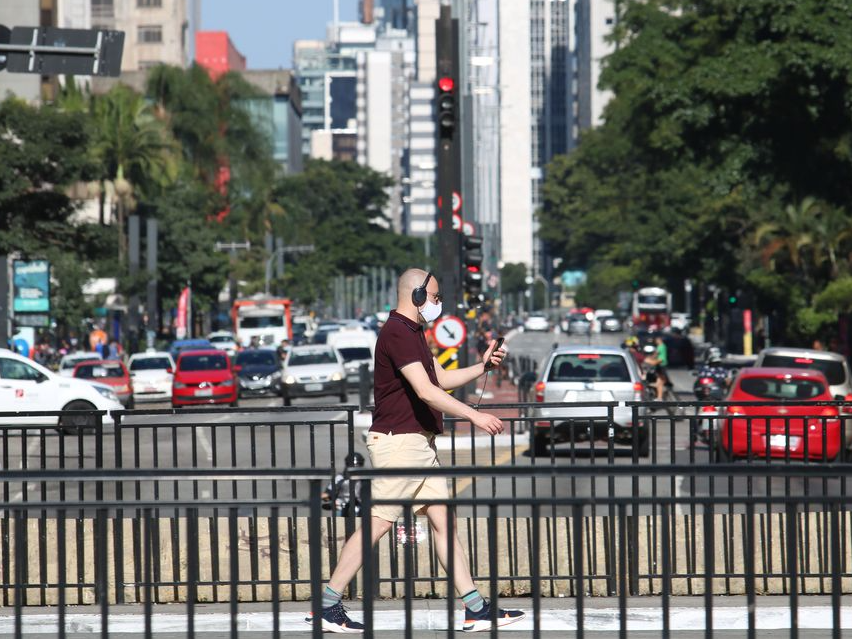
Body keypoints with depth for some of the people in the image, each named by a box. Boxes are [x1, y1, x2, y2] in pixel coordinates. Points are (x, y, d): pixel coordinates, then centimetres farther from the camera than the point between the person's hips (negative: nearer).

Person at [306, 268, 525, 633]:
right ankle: (326, 606, -2)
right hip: (399, 442, -10)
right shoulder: (397, 333, -14)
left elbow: (442, 380, 29)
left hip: (420, 444, 10)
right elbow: (425, 391, -24)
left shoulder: (413, 333, 19)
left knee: (443, 520, 6)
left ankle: (476, 609, 5)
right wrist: (474, 416, -25)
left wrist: (483, 366, 17)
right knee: (377, 524, -8)